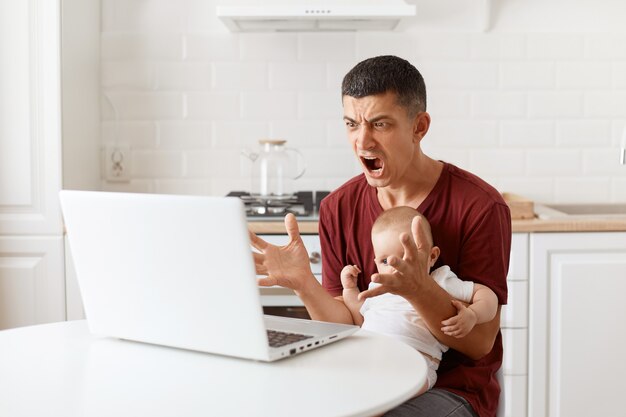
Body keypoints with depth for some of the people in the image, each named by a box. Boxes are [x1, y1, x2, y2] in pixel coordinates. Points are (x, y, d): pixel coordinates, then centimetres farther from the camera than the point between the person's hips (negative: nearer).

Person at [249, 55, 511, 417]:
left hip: (453, 388, -4)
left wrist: (418, 289, -31)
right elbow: (345, 327, 0)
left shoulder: (480, 206, -12)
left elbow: (480, 341, -14)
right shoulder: (338, 209, 1)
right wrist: (304, 284, -20)